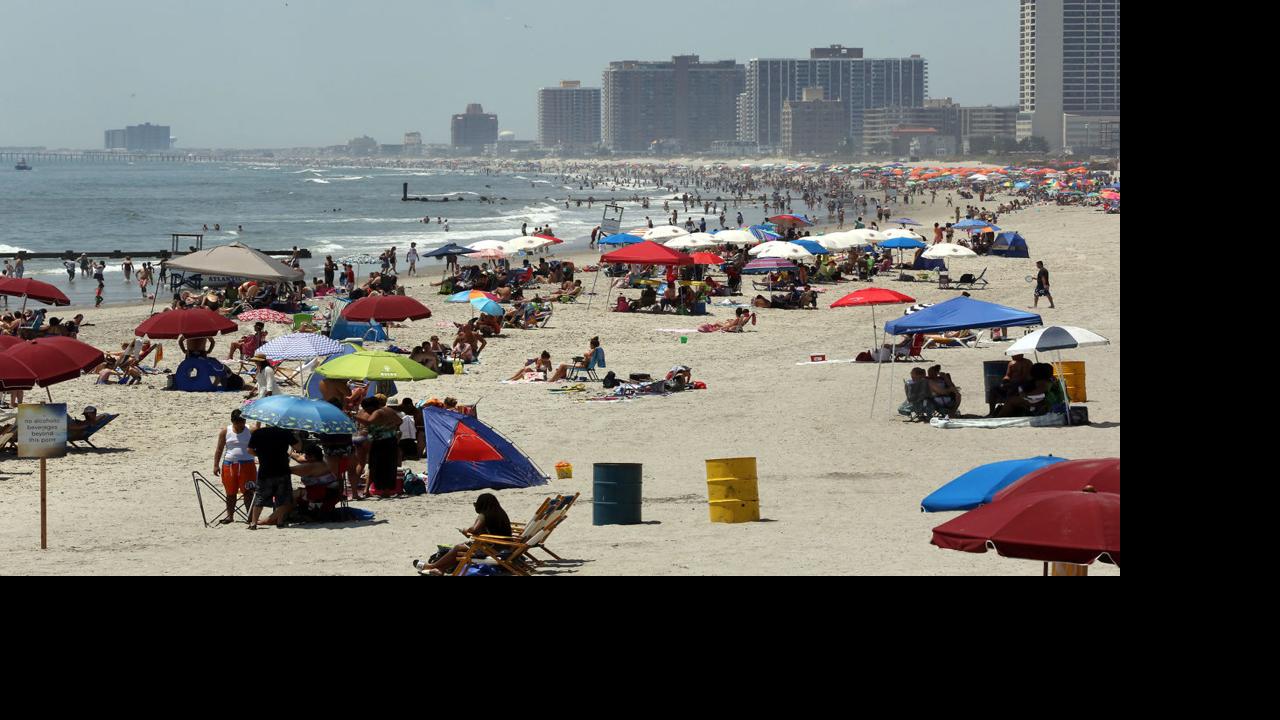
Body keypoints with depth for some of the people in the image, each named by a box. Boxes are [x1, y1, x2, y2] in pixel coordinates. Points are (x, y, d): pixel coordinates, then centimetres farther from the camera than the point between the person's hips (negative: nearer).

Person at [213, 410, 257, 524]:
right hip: (229, 465, 2)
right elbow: (219, 449, 7)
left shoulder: (251, 431, 1)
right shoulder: (225, 432, 4)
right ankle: (230, 515, 19)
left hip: (247, 465, -2)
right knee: (230, 493, 9)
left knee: (248, 492, -5)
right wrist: (216, 465, 2)